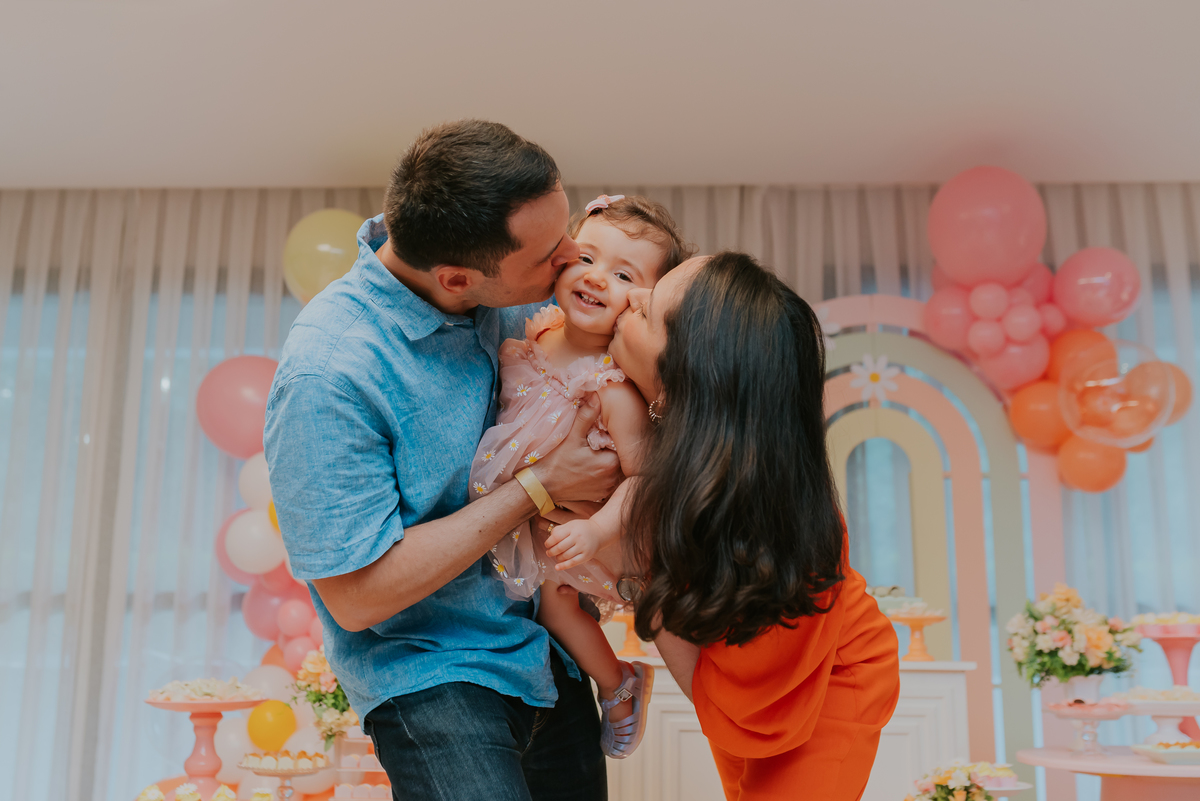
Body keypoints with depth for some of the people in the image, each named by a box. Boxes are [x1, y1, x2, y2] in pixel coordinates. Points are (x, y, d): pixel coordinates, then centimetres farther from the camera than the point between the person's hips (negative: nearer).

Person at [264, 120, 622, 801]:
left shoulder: (499, 297, -9)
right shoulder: (326, 376, -28)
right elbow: (358, 596, -23)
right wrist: (542, 486, -22)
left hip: (549, 640, 6)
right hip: (432, 673, -6)